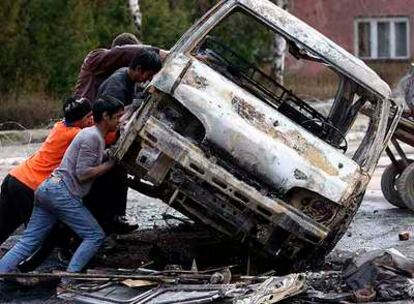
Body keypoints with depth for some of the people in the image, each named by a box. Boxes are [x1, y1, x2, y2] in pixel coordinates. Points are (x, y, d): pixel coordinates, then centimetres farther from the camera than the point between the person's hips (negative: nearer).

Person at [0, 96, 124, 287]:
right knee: (95, 236, -5)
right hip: (62, 192, -10)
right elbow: (82, 174, -15)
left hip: (47, 189, 10)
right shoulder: (92, 137, -11)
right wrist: (111, 163, -8)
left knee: (29, 241, 6)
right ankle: (68, 281, -12)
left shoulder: (96, 136, 20)